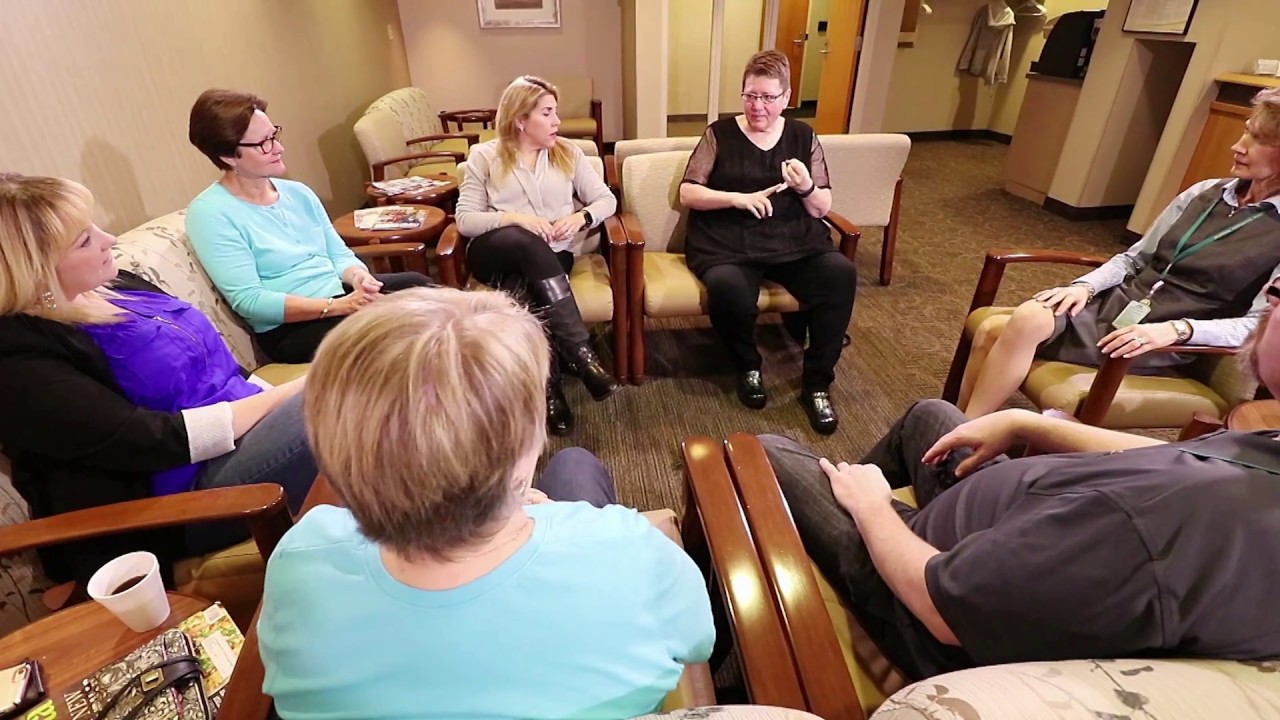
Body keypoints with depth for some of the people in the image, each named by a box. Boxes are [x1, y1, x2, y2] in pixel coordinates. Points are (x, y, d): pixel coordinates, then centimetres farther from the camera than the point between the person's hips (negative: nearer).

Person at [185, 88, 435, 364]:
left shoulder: (297, 192, 12)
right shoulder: (210, 213, -9)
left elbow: (340, 254, 12)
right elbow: (248, 301, -16)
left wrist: (359, 277, -13)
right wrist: (338, 306, -24)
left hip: (341, 292, 7)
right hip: (289, 328, -6)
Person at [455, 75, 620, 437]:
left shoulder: (568, 152, 12)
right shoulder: (484, 156, 5)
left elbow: (606, 199, 10)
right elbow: (465, 219, -1)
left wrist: (581, 217, -12)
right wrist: (515, 218, -17)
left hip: (551, 256, 1)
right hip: (496, 253, -1)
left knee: (524, 288, -33)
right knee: (526, 242, -36)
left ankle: (548, 385, -28)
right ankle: (580, 352, -36)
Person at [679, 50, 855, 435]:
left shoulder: (803, 137, 12)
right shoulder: (720, 133, 6)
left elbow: (822, 209, 10)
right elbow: (687, 193, 0)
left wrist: (806, 189, -13)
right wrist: (739, 198, -14)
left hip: (796, 242, 3)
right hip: (728, 244, -2)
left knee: (842, 274, -26)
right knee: (727, 288, -36)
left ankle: (817, 383, -10)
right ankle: (748, 367, -3)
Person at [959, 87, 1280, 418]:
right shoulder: (1204, 193, 12)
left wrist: (1178, 329, -23)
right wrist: (1085, 286, -4)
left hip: (1160, 341, -5)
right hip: (1113, 304, 5)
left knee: (1030, 320, -32)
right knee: (990, 330, -21)